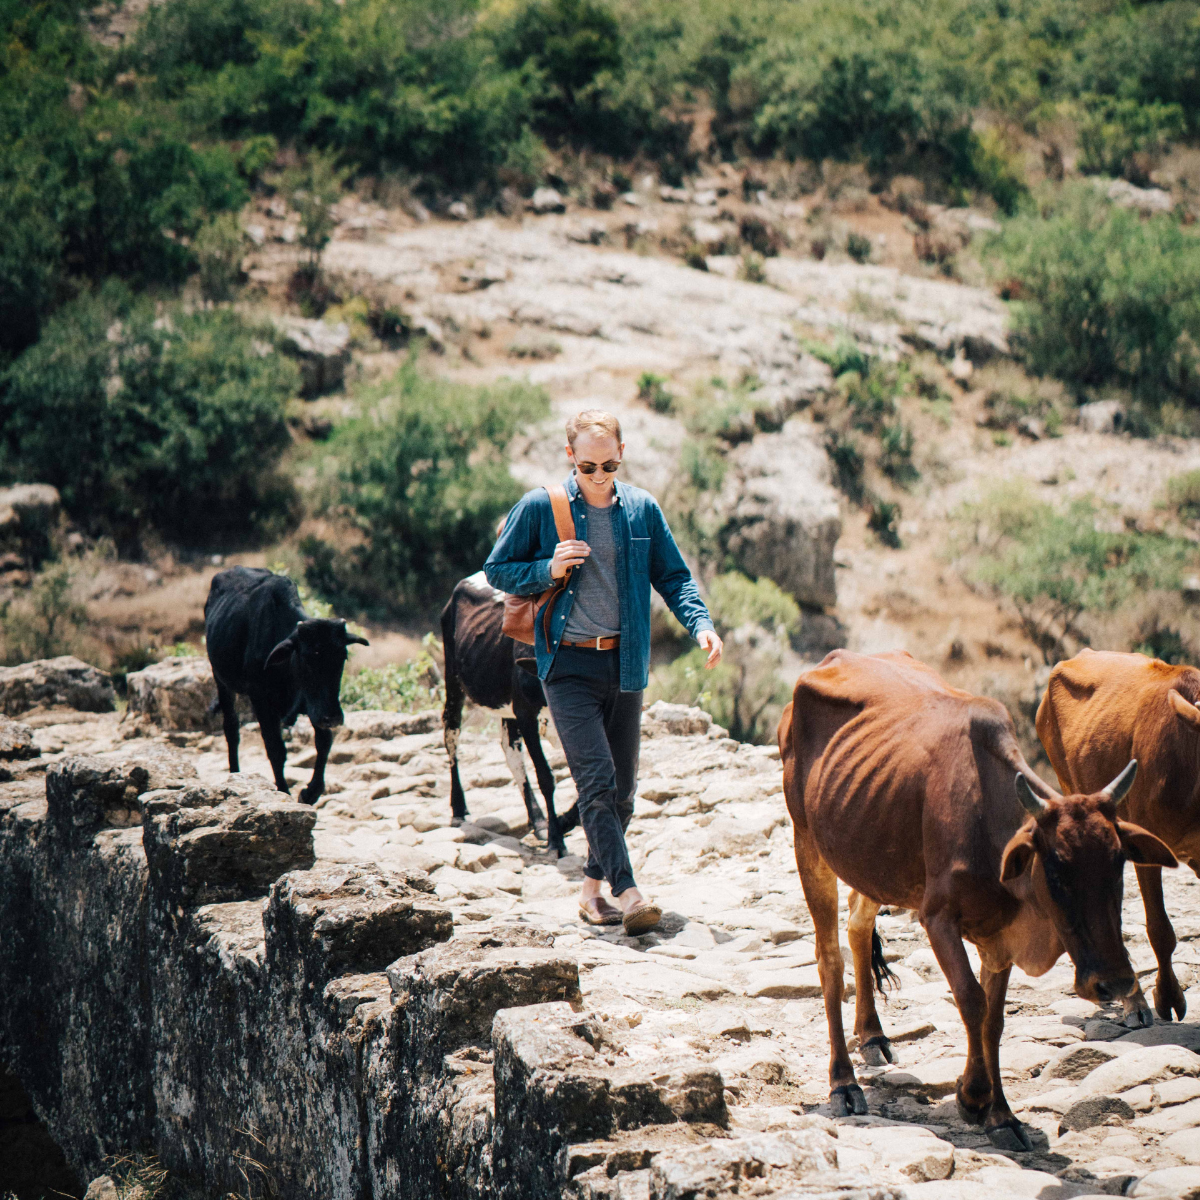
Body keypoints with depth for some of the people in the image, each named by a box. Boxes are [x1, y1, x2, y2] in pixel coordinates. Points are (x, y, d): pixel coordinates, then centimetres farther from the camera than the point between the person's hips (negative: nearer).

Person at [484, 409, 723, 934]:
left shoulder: (642, 509, 6)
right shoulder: (540, 507, -4)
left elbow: (673, 576, 11)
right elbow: (496, 570, 3)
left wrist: (701, 623, -6)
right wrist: (548, 569, -14)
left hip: (625, 665, 4)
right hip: (569, 664, -4)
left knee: (622, 788, 9)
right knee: (597, 781, -15)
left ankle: (592, 888, 23)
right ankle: (627, 893, -19)